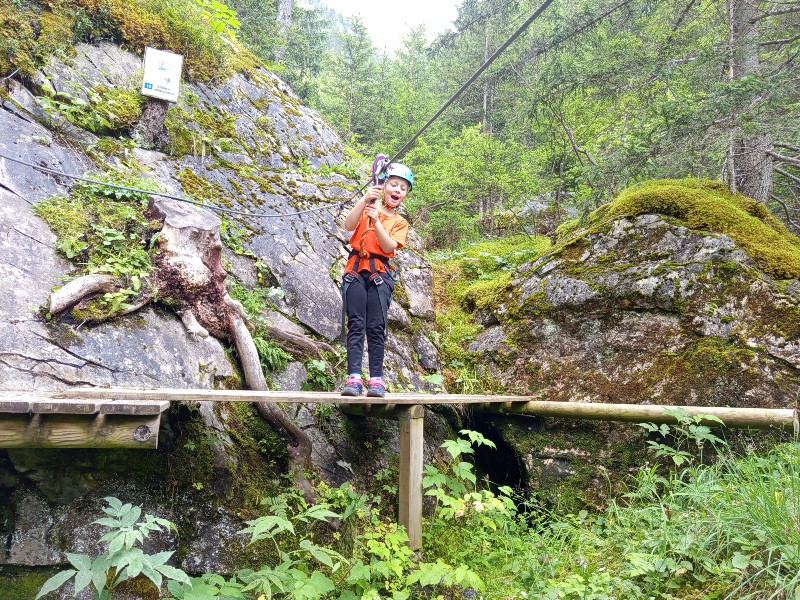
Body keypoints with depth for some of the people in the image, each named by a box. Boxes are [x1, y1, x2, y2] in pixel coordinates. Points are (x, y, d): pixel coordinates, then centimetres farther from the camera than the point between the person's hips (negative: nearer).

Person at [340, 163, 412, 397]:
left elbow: (389, 247, -4)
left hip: (379, 274, 1)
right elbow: (348, 225, -7)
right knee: (355, 324, -7)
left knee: (376, 327, -5)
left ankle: (376, 379, -3)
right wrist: (365, 199, -15)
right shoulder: (368, 207, 13)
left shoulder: (400, 223, 14)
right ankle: (353, 377, -10)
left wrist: (376, 222, -14)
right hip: (355, 270, 0)